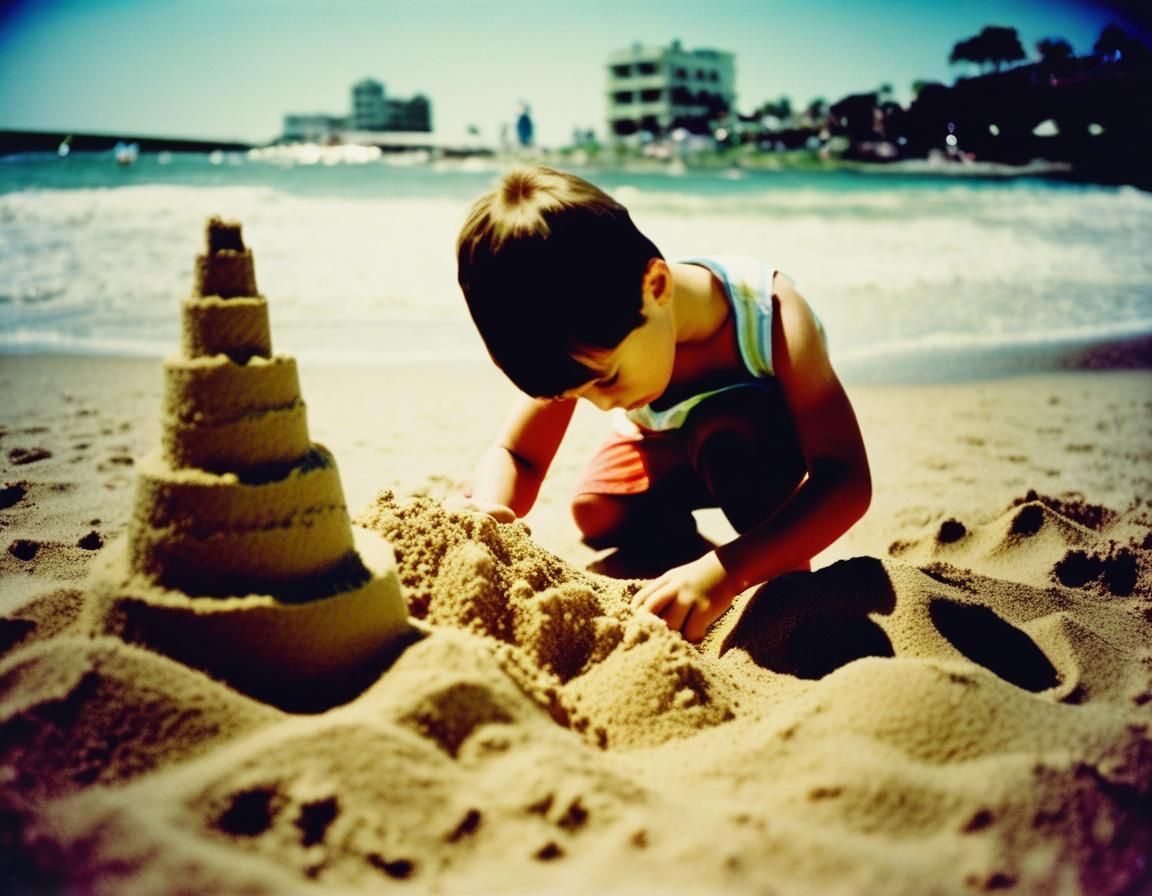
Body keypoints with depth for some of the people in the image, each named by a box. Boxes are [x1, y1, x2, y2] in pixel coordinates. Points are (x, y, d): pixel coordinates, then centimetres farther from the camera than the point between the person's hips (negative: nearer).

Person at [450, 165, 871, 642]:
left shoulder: (769, 314, -41)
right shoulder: (581, 345, -28)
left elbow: (848, 481, -44)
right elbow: (514, 455, -20)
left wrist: (725, 571, -58)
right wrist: (490, 509, -46)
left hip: (764, 446, -4)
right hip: (668, 446, 5)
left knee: (727, 432, -36)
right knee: (595, 514, -19)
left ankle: (787, 581, -14)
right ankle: (672, 529, 14)